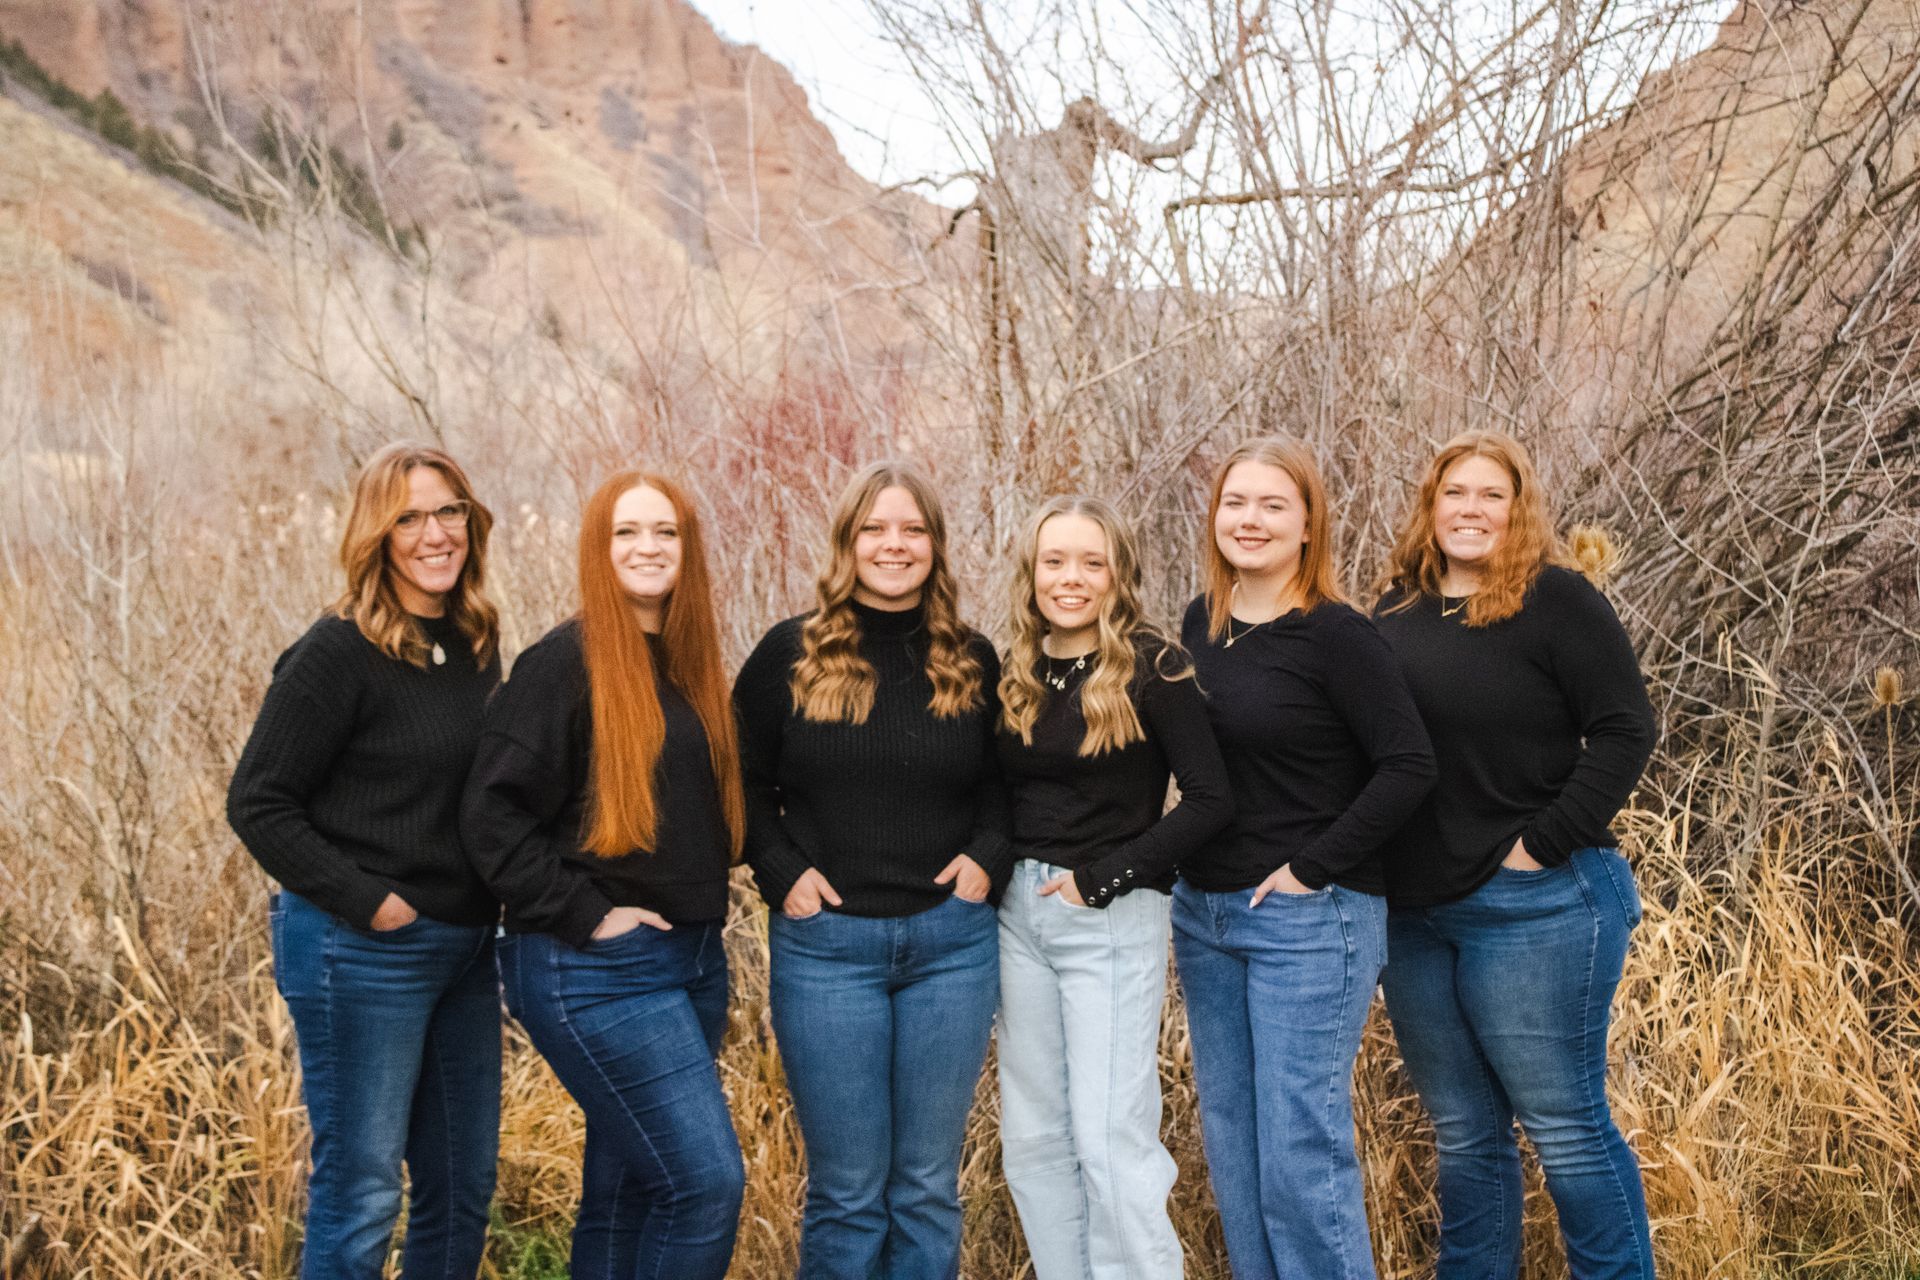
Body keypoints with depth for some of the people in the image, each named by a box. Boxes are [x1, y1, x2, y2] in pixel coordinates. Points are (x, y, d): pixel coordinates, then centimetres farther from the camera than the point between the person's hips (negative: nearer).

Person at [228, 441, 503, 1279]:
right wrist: (367, 902, -16)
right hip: (361, 952, -7)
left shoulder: (475, 645, 7)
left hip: (465, 947, 7)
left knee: (464, 1188, 14)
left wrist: (496, 894, 6)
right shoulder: (338, 653, -13)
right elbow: (258, 803, -12)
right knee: (359, 1196, 0)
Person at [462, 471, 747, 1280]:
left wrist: (705, 904, 9)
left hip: (692, 959, 8)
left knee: (629, 1189, 13)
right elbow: (493, 811, -15)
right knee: (708, 1180, -12)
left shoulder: (692, 666, 12)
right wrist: (582, 916, -16)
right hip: (595, 972, -8)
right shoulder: (564, 662, -10)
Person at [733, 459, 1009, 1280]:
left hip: (951, 942, 2)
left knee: (928, 1185, 10)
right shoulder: (790, 656, 0)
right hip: (826, 944, -2)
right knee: (848, 1190, 4)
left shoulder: (972, 663, 7)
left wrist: (987, 856, -2)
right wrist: (782, 872, -7)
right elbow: (742, 781, 5)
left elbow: (1005, 782, 16)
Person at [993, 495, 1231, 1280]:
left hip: (1113, 920, -6)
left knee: (1110, 1138, -5)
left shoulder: (1151, 667, -9)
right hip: (1019, 914, 6)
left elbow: (1211, 801, -15)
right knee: (1032, 1136, 11)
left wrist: (1101, 878, -15)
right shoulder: (1016, 675, 7)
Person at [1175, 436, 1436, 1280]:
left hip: (1308, 921, -7)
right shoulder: (1201, 623, 7)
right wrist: (1189, 869, 7)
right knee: (1231, 1144, 13)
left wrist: (1312, 868, -16)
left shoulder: (1335, 634, -12)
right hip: (1205, 916, 7)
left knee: (1302, 1150, -4)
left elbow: (1409, 765, -17)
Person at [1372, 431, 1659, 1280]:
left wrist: (1547, 842, -16)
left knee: (1566, 1128, 0)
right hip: (1412, 910, 6)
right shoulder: (1398, 611, 10)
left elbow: (1624, 730, -12)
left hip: (1532, 904, -6)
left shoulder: (1555, 599, -7)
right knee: (1464, 1135, 14)